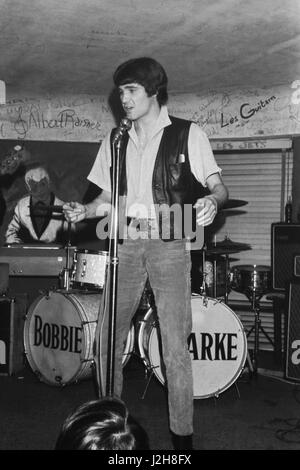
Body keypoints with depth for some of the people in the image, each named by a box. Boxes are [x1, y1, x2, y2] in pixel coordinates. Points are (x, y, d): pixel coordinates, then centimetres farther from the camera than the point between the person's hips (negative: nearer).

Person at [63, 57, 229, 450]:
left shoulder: (188, 134, 4)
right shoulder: (115, 140, 16)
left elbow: (218, 186, -1)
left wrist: (211, 201, -23)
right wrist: (84, 210, -1)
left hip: (170, 243, -4)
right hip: (127, 243, 4)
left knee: (175, 344, -6)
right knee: (108, 336, 4)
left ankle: (182, 435, 6)